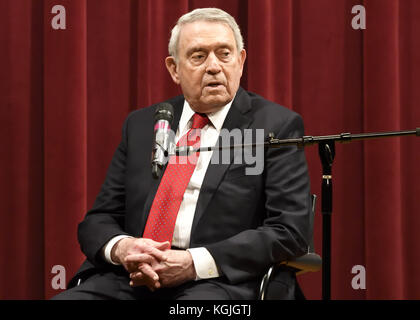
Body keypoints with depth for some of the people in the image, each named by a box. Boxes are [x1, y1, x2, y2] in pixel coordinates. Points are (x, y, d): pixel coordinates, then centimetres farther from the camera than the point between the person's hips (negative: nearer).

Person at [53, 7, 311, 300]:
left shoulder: (277, 126, 3)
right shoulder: (141, 125, 16)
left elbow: (290, 231, -5)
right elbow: (98, 220, 15)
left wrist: (194, 263, -15)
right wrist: (120, 248, -10)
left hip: (222, 282, -4)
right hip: (133, 278, 5)